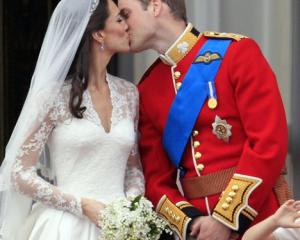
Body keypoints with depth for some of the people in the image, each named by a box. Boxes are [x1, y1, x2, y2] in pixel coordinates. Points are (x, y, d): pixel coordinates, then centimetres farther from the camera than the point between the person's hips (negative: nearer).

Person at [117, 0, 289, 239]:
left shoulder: (237, 51, -7)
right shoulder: (146, 91, 7)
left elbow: (270, 143, -14)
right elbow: (156, 178, 6)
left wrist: (227, 219, -17)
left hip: (256, 218, -4)